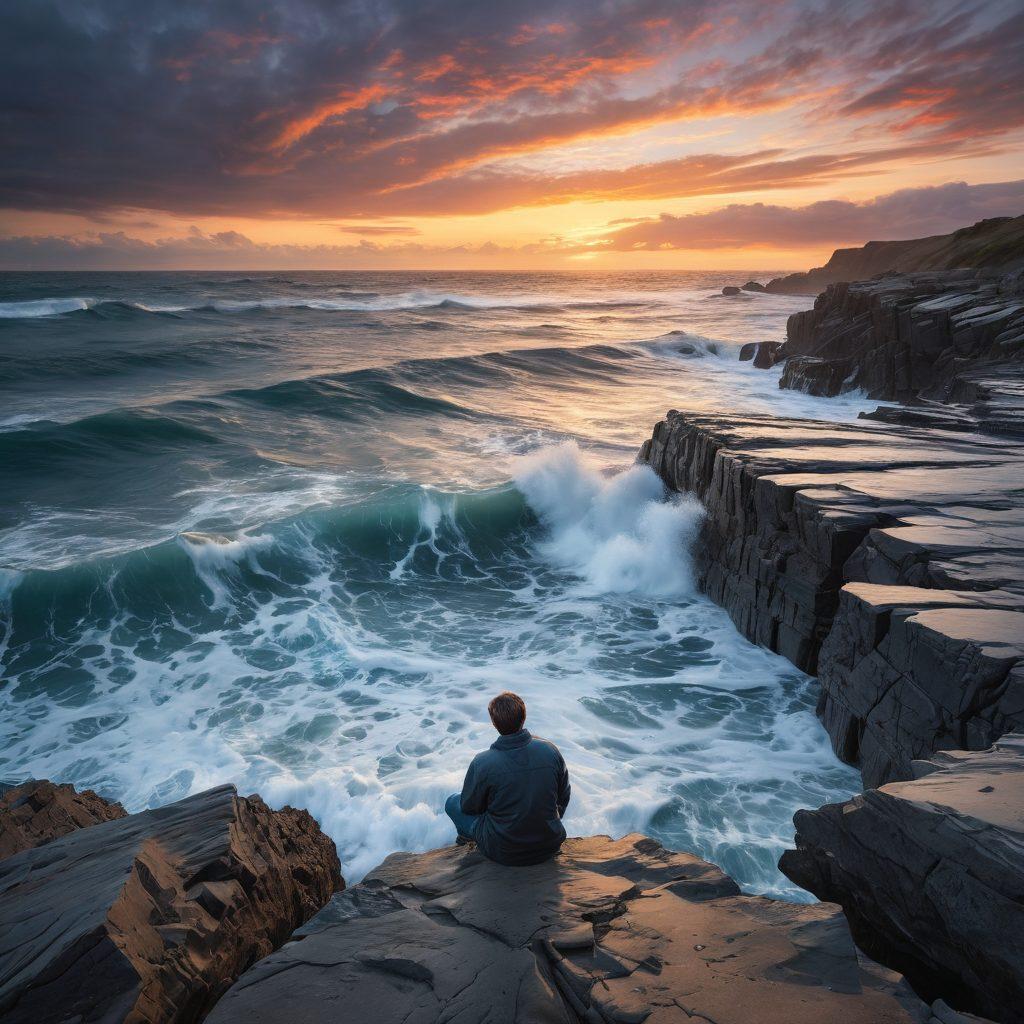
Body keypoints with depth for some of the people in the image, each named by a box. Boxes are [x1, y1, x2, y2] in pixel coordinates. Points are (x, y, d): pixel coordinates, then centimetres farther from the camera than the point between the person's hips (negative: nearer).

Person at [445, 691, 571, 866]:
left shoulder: (481, 763, -24)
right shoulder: (551, 750, -14)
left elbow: (469, 807, -6)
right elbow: (563, 797, 2)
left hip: (504, 854, -3)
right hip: (550, 846, 3)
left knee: (452, 802, 17)